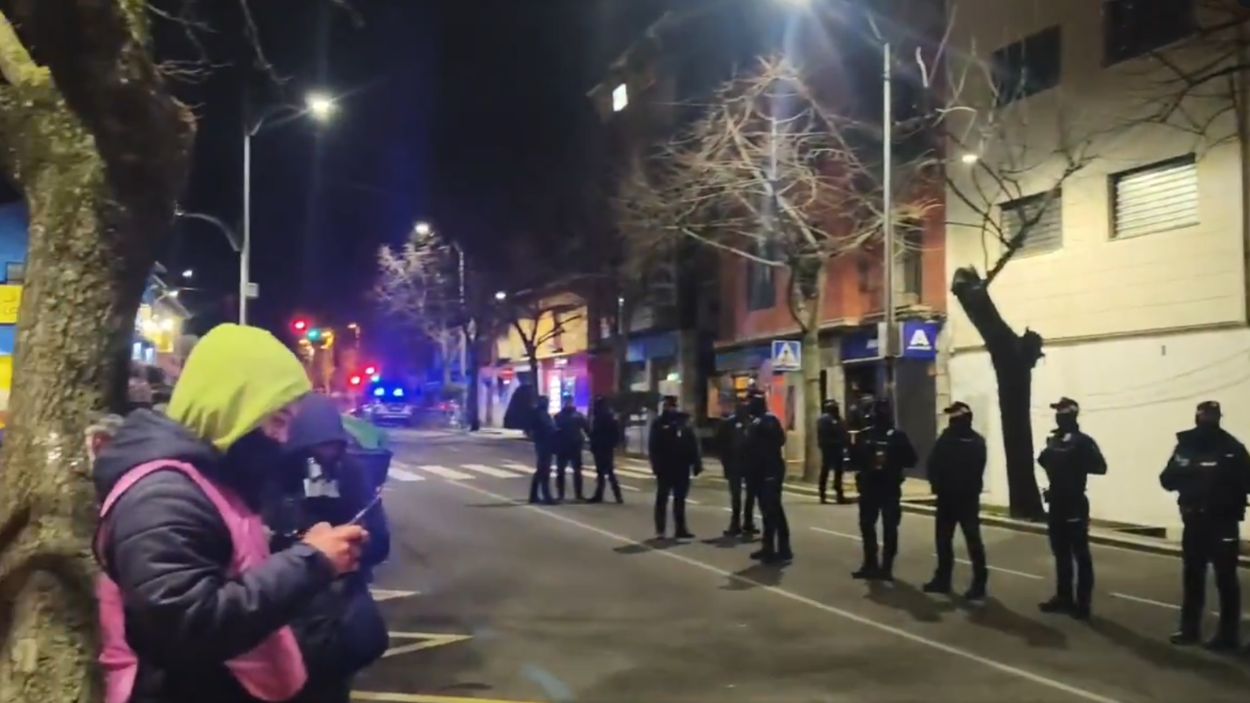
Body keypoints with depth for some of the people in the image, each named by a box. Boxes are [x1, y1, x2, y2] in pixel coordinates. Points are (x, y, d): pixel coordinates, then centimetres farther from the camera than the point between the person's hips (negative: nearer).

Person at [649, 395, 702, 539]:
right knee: (662, 498, 3)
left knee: (680, 498, 11)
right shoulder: (658, 423, -3)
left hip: (682, 467, 3)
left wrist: (696, 464, -2)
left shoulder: (684, 421, 4)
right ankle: (660, 530, 8)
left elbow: (693, 444, 3)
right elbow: (653, 447, -5)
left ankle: (681, 528, 19)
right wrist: (656, 465, -13)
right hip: (665, 468, -3)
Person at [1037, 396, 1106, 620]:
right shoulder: (1052, 440, 11)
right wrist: (1047, 458, -5)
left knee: (1080, 554, -1)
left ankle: (1083, 604, 4)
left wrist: (1075, 461, -28)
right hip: (1056, 504, 7)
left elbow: (1100, 467, -20)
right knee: (1061, 553, 14)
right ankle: (1064, 597, 24)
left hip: (1075, 505, -7)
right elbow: (1045, 461, 15)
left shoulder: (1083, 441, -9)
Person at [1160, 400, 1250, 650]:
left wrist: (1217, 477, -25)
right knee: (1192, 577, 12)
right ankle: (1190, 628, 22)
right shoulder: (1185, 445, 5)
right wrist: (1183, 470, -18)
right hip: (1194, 521, 4)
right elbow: (1167, 479, 0)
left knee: (1226, 579, -1)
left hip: (1223, 523, -4)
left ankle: (1228, 635, 7)